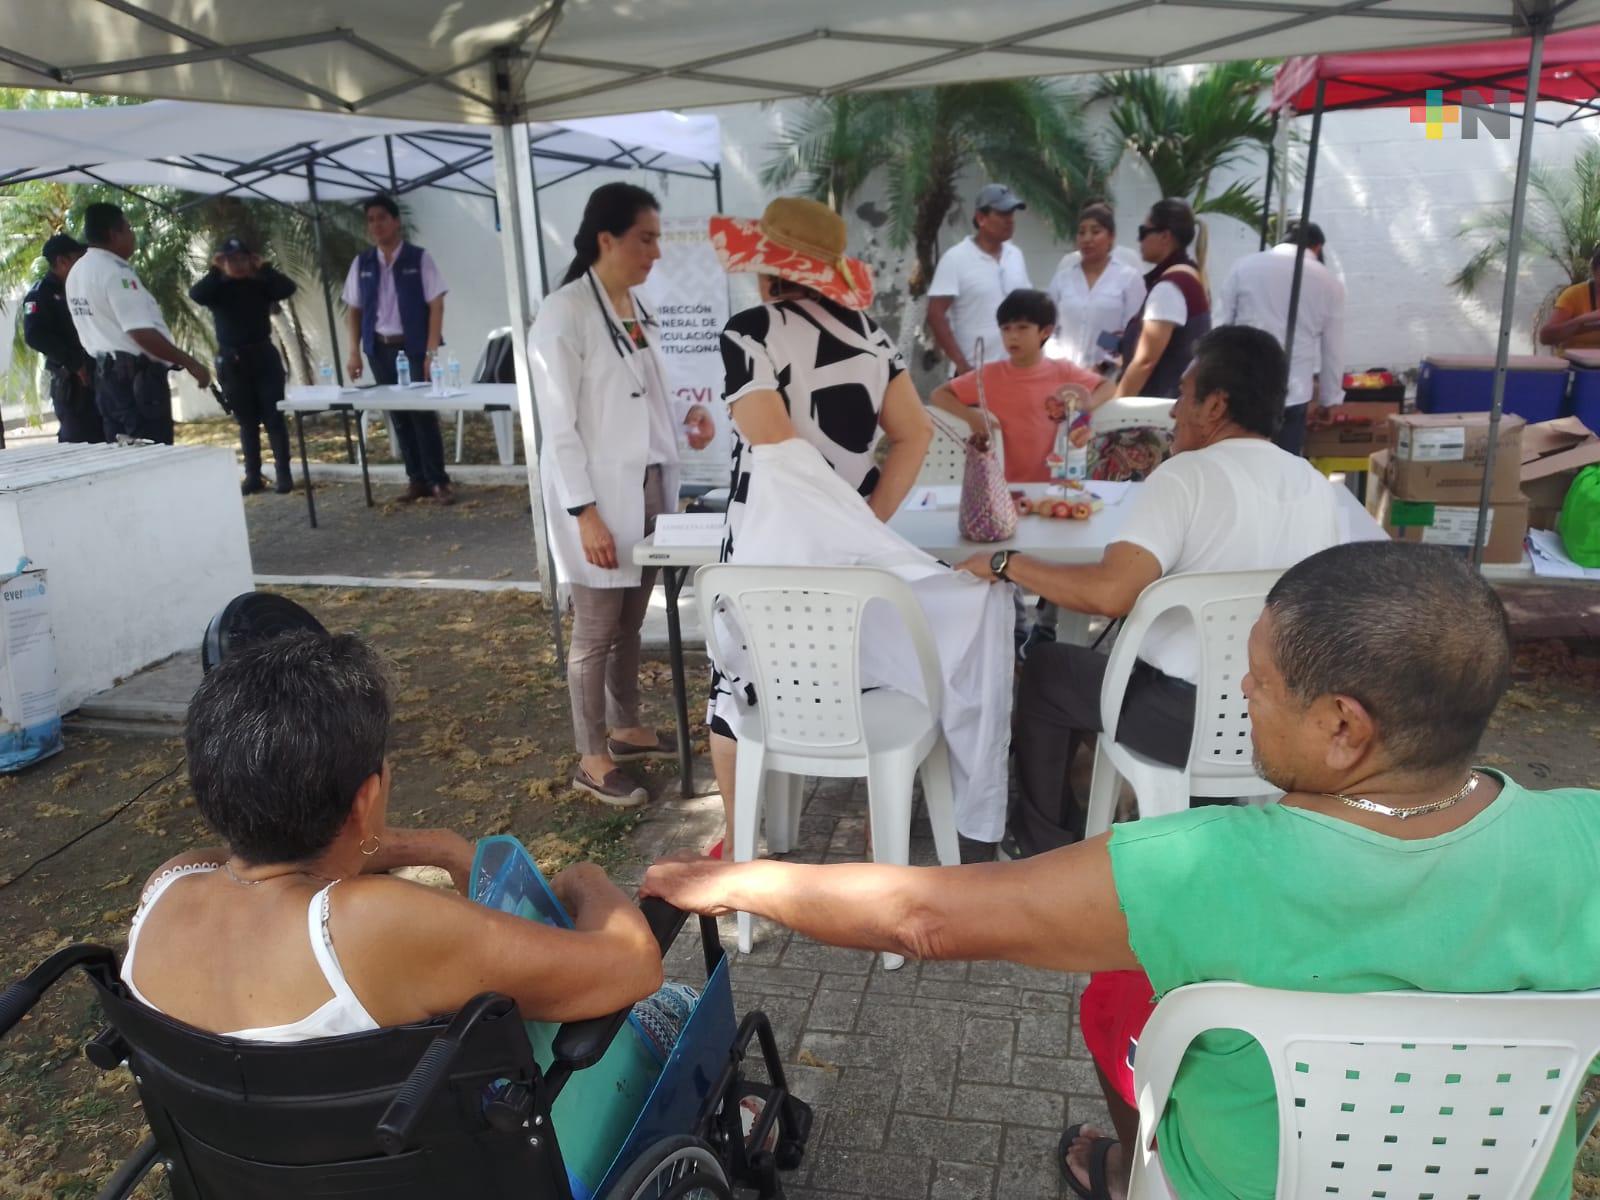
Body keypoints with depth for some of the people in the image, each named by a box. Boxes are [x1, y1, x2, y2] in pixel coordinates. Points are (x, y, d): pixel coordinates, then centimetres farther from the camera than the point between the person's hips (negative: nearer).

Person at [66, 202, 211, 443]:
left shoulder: (77, 272, 13)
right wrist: (190, 363, -18)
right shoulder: (114, 272, -17)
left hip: (106, 374, 10)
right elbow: (143, 333, -23)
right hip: (136, 376, -10)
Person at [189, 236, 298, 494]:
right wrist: (214, 270, -12)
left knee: (274, 417, -3)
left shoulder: (261, 284, 4)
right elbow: (195, 294, -13)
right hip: (231, 360, 2)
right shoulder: (217, 287, 6)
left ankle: (284, 474, 0)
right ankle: (253, 476, 10)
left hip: (263, 355, -2)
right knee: (246, 421, 7)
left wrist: (263, 267, -10)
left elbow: (288, 288, -12)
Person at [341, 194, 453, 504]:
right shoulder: (362, 264, 8)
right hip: (380, 348, 4)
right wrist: (355, 352, 3)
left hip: (414, 347, -4)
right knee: (398, 416, 7)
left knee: (423, 413, -6)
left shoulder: (419, 258, -3)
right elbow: (353, 310, 12)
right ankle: (416, 479, 14)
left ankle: (438, 481, 1)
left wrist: (431, 351, -14)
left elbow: (436, 305, -7)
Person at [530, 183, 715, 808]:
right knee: (595, 631, 4)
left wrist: (687, 414, -3)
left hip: (648, 489, 7)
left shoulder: (638, 308, 10)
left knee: (630, 623, 17)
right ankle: (591, 760, 18)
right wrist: (585, 513, -20)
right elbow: (559, 425, -16)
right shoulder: (564, 314, -14)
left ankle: (625, 729, 34)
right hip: (599, 497, -7)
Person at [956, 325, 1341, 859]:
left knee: (1044, 670, 17)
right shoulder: (1317, 487, 2)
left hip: (1190, 719, -7)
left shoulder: (1186, 476, -18)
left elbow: (1110, 593, -32)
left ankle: (1046, 841, 31)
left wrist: (1006, 563, -19)